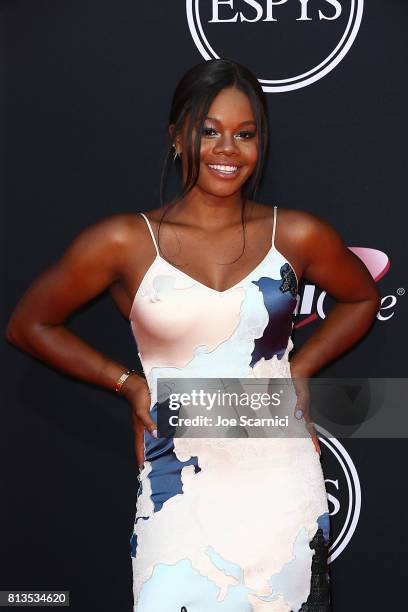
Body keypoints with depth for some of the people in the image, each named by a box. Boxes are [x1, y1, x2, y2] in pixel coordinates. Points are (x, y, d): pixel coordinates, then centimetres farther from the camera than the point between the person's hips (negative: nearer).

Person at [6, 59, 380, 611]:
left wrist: (300, 368, 6)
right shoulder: (125, 242, -5)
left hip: (283, 488, 2)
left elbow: (362, 298, 19)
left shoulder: (297, 235, 0)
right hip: (180, 489, -2)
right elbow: (28, 324, 6)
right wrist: (128, 384, 0)